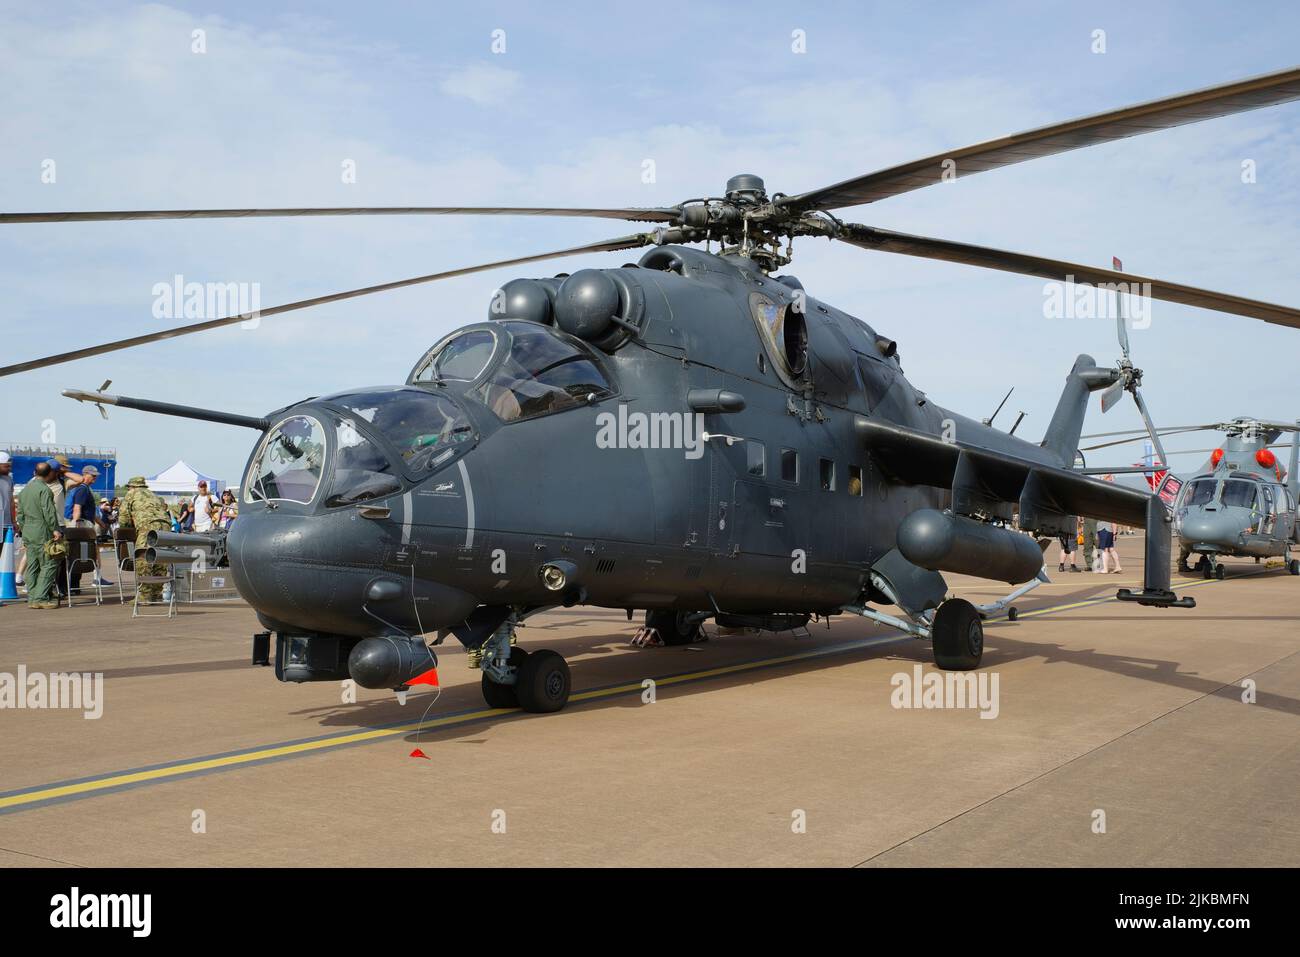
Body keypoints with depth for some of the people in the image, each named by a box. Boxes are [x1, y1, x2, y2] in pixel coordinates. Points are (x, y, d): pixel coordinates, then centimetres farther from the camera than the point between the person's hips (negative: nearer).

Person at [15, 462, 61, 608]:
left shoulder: (24, 489, 16)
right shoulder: (45, 489, -11)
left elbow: (20, 514, 19)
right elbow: (48, 512, -18)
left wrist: (23, 530, 23)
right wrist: (55, 529, -15)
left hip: (27, 532, 8)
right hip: (42, 532, -8)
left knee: (32, 566, 10)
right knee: (49, 564, -6)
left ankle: (32, 598, 11)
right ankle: (41, 597, -11)